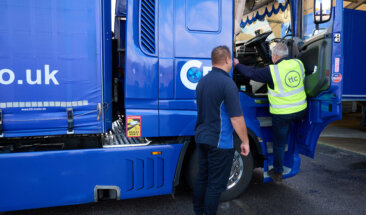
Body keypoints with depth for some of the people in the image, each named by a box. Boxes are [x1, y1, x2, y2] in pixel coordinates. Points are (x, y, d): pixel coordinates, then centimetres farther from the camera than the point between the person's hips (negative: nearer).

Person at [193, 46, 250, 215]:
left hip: (201, 138, 8)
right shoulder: (227, 83, -18)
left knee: (202, 178, 20)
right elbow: (236, 118, -18)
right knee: (215, 184, 5)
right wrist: (245, 141, -8)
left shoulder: (202, 81, 7)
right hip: (219, 142, -8)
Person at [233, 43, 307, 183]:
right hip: (301, 110, 5)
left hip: (282, 114, -4)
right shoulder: (298, 64, 2)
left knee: (279, 144, 10)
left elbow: (251, 73, -8)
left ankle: (277, 173, 24)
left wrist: (237, 65, 8)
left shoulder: (272, 71, -15)